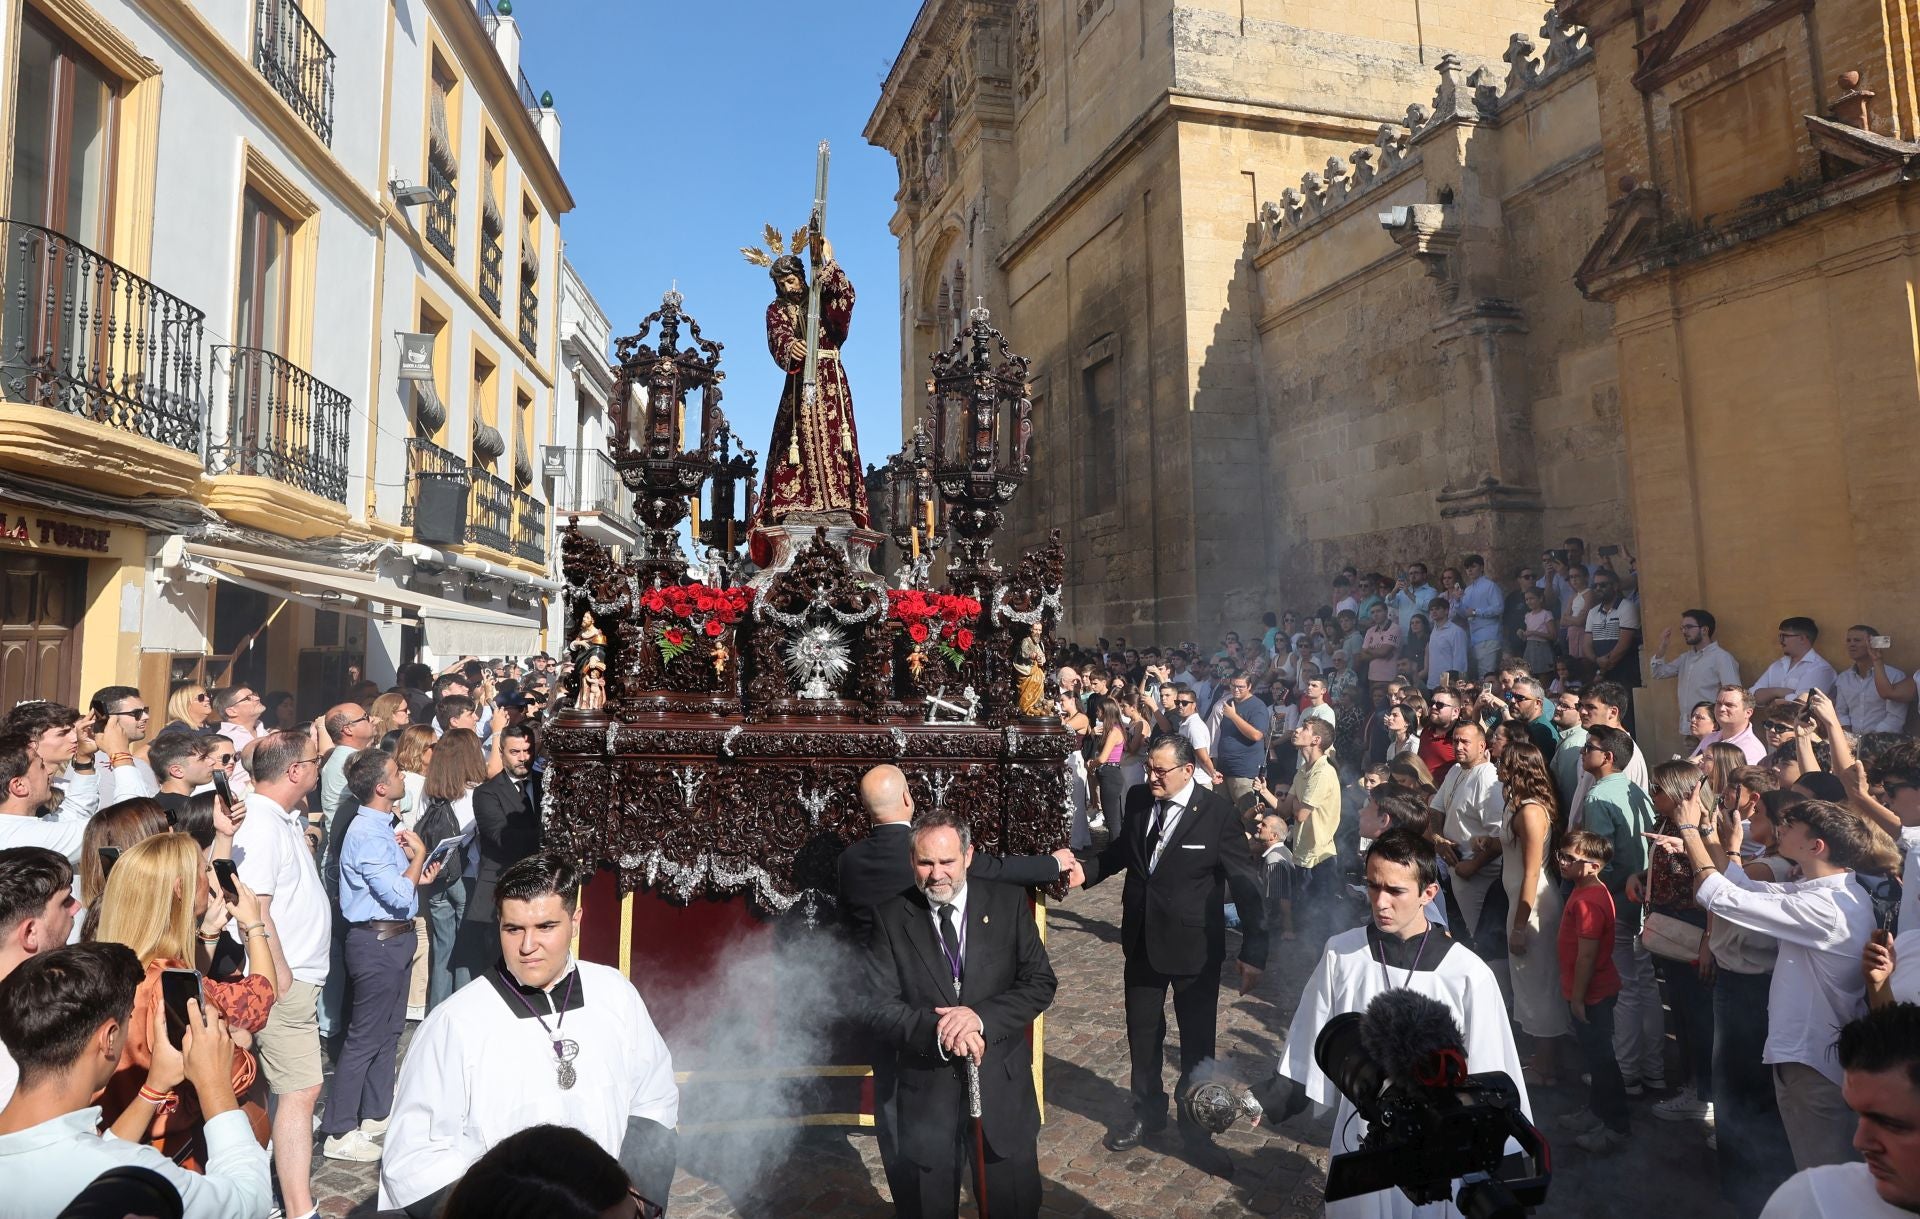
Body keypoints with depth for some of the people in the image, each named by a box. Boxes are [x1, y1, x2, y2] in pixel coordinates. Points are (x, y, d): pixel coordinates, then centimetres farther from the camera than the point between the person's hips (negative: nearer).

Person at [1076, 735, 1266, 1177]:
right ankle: (1148, 1110, 44)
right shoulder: (1138, 800, -5)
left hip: (1194, 947, -4)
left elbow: (1246, 884, -14)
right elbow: (1122, 850, 12)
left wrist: (1254, 950, -17)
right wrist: (1085, 870, -4)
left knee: (1197, 1041, 12)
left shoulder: (1218, 815, -19)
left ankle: (1196, 1130, 33)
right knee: (1142, 1032, 20)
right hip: (1142, 940, 5)